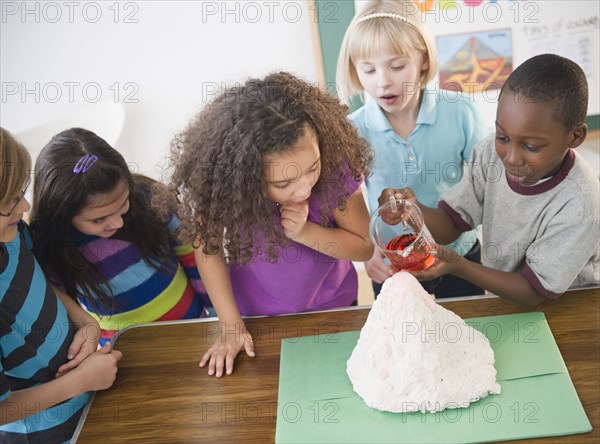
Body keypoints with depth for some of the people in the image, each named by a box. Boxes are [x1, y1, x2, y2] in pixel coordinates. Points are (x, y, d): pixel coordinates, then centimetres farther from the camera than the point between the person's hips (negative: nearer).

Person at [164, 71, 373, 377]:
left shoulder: (336, 165, -31)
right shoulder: (220, 179, -33)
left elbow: (364, 246, -16)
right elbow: (208, 247, -16)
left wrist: (306, 232, -32)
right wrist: (231, 327, -16)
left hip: (333, 306, 1)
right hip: (257, 317, 0)